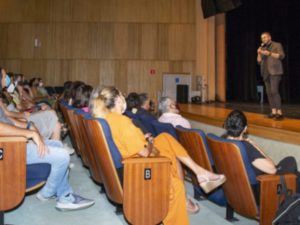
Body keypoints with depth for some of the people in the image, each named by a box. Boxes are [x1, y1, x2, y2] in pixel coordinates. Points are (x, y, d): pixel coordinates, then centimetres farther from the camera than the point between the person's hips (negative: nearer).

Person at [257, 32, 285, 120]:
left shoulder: (277, 45, 5)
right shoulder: (263, 48, 20)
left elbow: (281, 56, -9)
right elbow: (259, 62, 17)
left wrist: (269, 53, -16)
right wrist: (259, 54, 0)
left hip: (275, 72, -6)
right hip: (266, 73, 6)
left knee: (274, 91, -17)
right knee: (269, 92, 0)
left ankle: (279, 113, -18)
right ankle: (273, 112, 2)